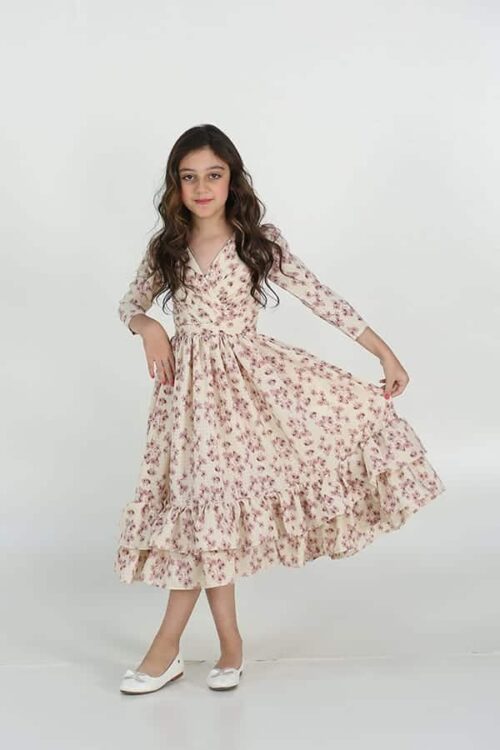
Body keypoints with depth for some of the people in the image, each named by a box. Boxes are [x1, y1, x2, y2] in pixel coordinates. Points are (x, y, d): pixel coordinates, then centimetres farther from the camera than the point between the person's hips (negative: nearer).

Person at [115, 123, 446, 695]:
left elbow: (320, 298, -5)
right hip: (192, 382, 2)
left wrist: (385, 352, -7)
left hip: (251, 374, -1)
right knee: (203, 498, 1)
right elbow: (131, 303, 17)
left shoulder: (260, 241, -3)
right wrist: (148, 329, -7)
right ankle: (230, 643, 15)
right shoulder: (166, 247, 5)